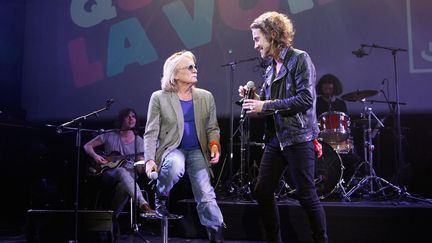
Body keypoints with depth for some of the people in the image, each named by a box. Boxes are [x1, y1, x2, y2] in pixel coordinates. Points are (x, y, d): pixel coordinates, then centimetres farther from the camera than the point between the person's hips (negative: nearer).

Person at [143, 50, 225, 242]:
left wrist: (214, 145, -7)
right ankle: (161, 197, -5)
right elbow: (151, 133, -5)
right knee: (175, 166, -37)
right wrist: (150, 160, -18)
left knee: (206, 195, -11)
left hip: (197, 151, 3)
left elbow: (212, 128, 13)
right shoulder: (159, 98, -4)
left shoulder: (206, 97, 7)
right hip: (171, 149, -3)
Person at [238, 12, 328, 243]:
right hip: (275, 139, 7)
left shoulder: (300, 59, -6)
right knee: (262, 191, 5)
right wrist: (254, 97, 0)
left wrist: (265, 106, -17)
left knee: (306, 195, -2)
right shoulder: (271, 68, 14)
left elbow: (306, 98, -17)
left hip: (298, 139, -7)